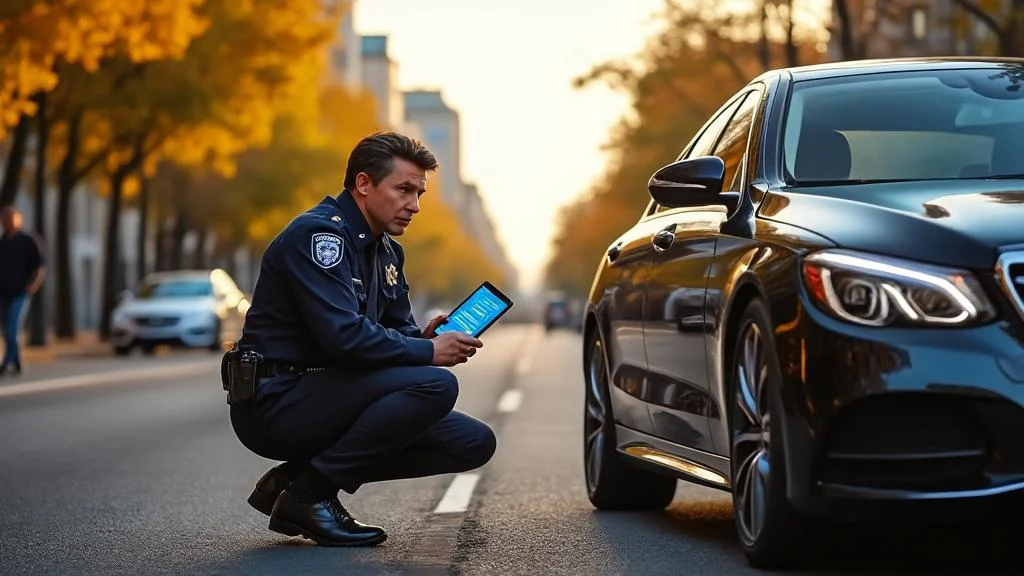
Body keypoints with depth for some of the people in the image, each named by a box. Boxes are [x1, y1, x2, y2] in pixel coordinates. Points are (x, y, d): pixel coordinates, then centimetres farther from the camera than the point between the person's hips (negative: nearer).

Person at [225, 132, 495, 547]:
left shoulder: (386, 252, 15)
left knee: (474, 443, 3)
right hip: (275, 402, -10)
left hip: (317, 397, 10)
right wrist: (428, 351, -17)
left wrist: (426, 338, -7)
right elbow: (344, 336, -25)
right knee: (434, 385, -25)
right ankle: (309, 492, -14)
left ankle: (295, 478, 5)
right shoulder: (316, 233, -15)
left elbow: (398, 331, 17)